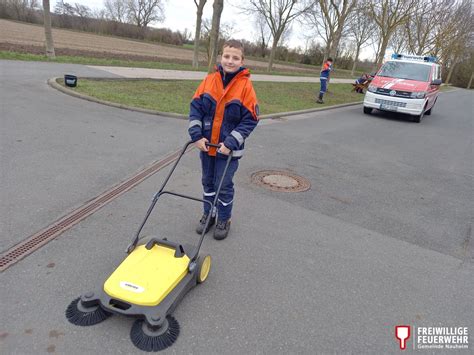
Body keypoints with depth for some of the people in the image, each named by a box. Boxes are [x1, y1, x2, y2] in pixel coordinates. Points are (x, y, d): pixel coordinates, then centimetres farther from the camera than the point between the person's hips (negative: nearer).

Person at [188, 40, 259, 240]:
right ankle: (208, 214, 37)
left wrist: (231, 143, -18)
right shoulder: (209, 80, -2)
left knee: (224, 186, 7)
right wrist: (197, 135, -11)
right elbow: (195, 108, 0)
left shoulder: (245, 85, -11)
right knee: (208, 182, 18)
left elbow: (250, 119, -11)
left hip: (228, 148, -4)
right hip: (206, 145, 4)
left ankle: (224, 220, 28)